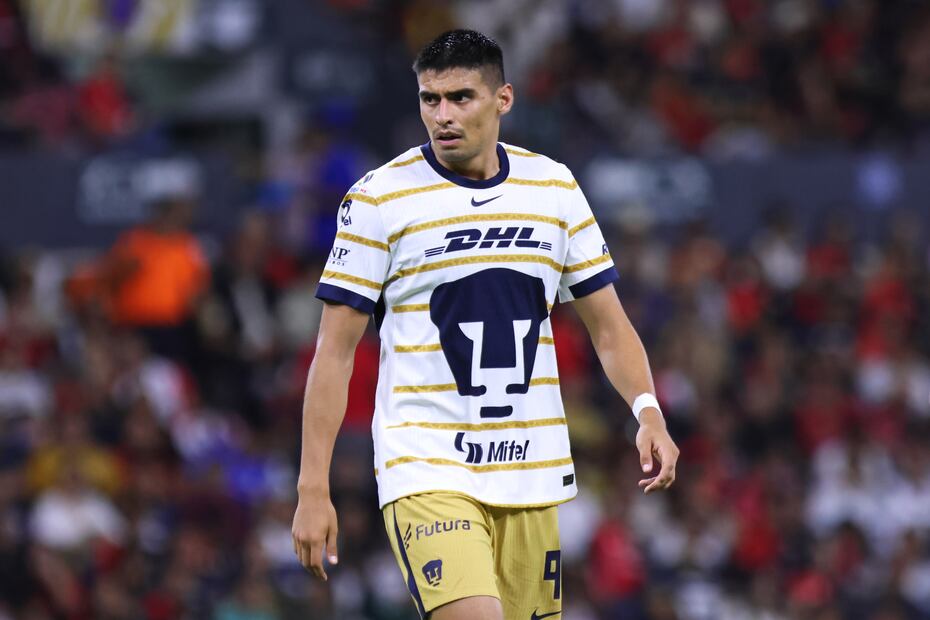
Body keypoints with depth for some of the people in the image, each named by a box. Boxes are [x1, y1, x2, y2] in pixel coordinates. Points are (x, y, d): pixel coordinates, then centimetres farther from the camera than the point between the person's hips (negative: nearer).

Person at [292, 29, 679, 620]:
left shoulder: (554, 188, 7)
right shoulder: (379, 198, -4)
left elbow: (609, 326, 13)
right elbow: (335, 353, -3)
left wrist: (649, 412, -6)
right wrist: (313, 489, -7)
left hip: (532, 471, 5)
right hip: (425, 469, -5)